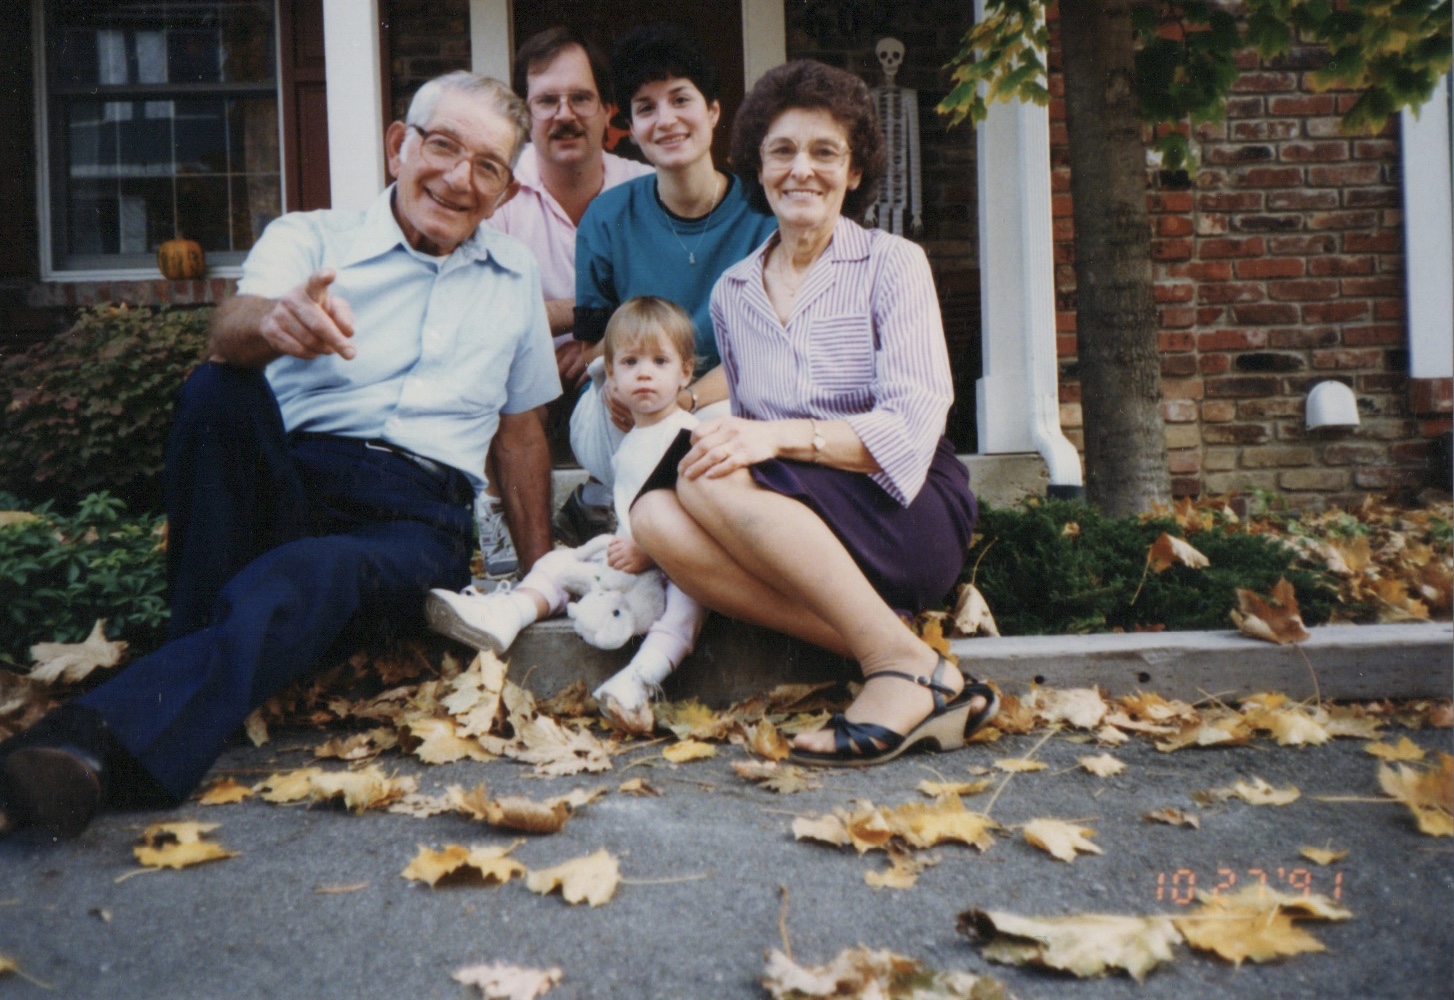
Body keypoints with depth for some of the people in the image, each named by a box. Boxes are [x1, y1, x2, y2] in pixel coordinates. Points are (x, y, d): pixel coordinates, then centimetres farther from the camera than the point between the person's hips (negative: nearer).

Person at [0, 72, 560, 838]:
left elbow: (521, 432, 23)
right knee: (217, 388, -30)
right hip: (289, 482, 1)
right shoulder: (308, 239, 9)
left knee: (310, 574, -34)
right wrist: (272, 320, -39)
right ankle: (201, 645, -22)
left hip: (418, 520, 0)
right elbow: (230, 331, -13)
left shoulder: (515, 278, 18)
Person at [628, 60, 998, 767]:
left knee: (705, 477, -27)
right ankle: (887, 662, -27)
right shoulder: (732, 293, 14)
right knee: (655, 516, -24)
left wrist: (780, 436, -25)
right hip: (793, 536, 5)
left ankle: (906, 667, -26)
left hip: (908, 517, -4)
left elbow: (913, 425, -12)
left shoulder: (893, 264, 0)